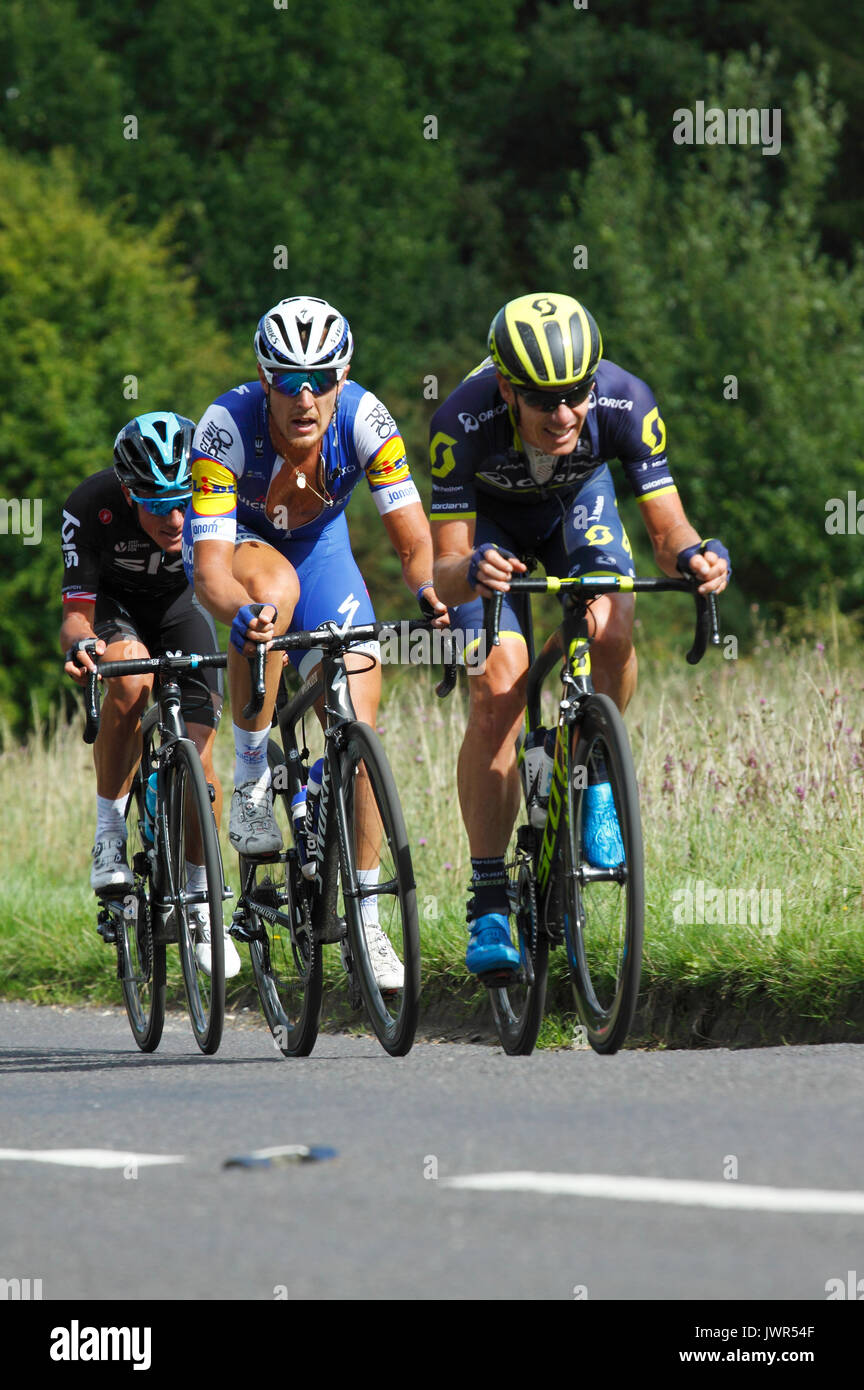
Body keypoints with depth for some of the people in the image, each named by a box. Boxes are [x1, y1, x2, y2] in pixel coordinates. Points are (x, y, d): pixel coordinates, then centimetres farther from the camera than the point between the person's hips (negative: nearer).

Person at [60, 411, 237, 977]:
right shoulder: (91, 507, -34)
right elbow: (77, 614, -31)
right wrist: (81, 644, -55)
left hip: (179, 601, 2)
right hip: (114, 604, -2)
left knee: (197, 754, -9)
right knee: (130, 680, -35)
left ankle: (199, 898, 9)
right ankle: (110, 830, -18)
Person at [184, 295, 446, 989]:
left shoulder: (364, 420, -30)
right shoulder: (226, 427, -36)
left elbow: (414, 539, -27)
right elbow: (211, 568, -40)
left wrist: (428, 587, -49)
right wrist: (242, 612, -61)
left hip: (318, 540, 2)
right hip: (236, 540, -2)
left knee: (358, 723, -9)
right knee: (275, 588, -39)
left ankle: (365, 917, 4)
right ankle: (250, 777, -21)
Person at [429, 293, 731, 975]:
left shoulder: (626, 403, -34)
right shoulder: (463, 422, -38)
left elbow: (668, 529, -28)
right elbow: (445, 569, -34)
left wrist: (698, 555, -51)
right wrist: (472, 571, -57)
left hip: (577, 504, 1)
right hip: (488, 515, -1)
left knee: (610, 628, -29)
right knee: (497, 692, -17)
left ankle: (595, 778, -1)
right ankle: (488, 906, -12)